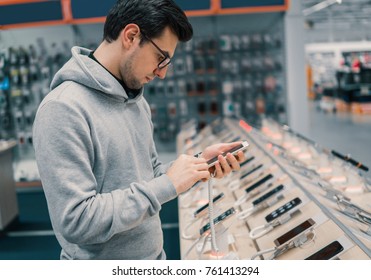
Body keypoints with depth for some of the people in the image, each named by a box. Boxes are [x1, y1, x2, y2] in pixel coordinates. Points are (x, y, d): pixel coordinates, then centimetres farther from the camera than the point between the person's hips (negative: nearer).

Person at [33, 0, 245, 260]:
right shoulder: (63, 109, -23)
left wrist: (199, 163, -6)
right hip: (100, 263, -7)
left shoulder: (137, 100, 3)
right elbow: (76, 220, -27)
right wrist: (168, 185, -24)